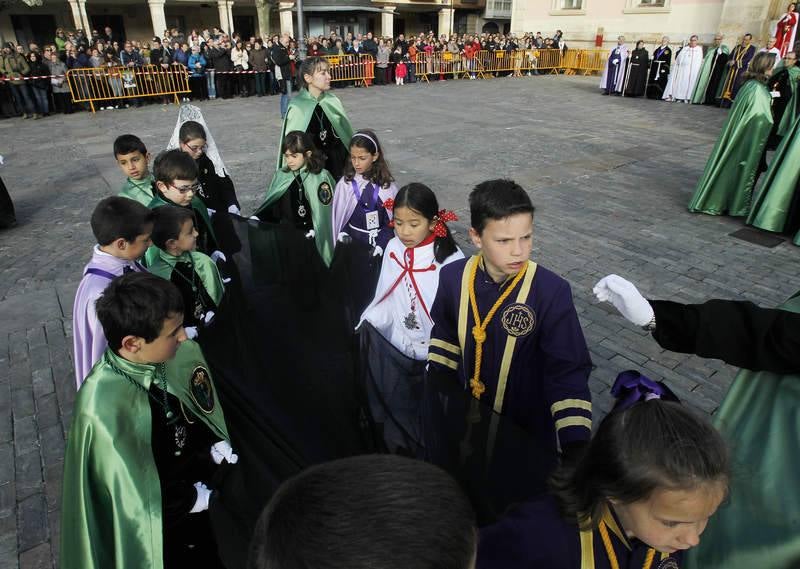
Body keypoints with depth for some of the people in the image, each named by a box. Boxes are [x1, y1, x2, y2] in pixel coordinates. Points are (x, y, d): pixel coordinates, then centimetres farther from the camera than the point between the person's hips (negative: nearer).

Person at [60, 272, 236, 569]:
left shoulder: (182, 353, -19)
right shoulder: (102, 411, -32)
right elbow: (136, 497, -20)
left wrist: (217, 452, -15)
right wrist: (199, 498, -15)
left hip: (203, 486, 4)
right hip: (161, 525, -4)